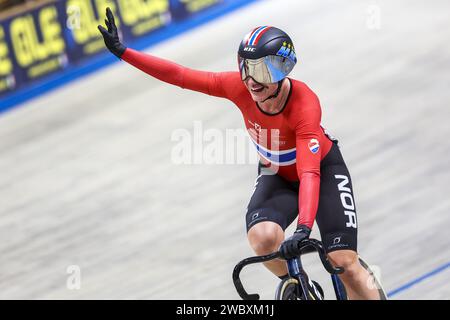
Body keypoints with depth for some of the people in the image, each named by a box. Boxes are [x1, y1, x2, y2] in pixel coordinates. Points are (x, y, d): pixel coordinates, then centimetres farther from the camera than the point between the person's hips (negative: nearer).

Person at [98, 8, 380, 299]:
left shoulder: (304, 104, -37)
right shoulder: (240, 87, -25)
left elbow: (309, 173, -45)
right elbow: (179, 76, -21)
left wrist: (303, 229, -57)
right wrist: (122, 51, -24)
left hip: (324, 169, -3)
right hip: (276, 175, 3)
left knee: (345, 262, -17)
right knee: (262, 236, -28)